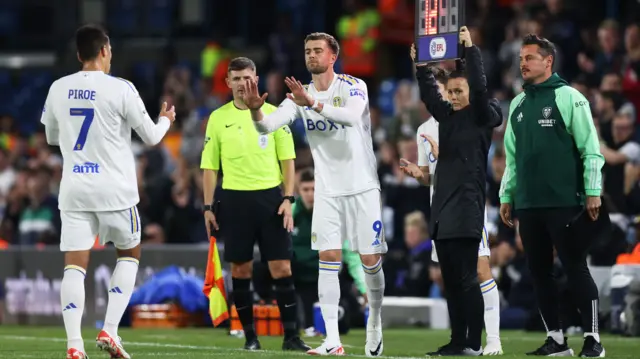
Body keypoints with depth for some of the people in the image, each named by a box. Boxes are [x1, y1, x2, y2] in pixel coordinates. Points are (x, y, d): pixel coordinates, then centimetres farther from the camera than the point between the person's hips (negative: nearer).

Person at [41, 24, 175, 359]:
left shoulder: (58, 89, 3)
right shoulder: (120, 89, -9)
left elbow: (51, 137, 19)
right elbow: (151, 137, 0)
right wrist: (166, 119, 21)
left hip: (73, 189, 3)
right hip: (114, 189, -3)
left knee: (75, 265, 0)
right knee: (129, 254, 17)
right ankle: (109, 331, 4)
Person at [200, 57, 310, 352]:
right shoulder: (218, 118, 5)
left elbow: (287, 160, 5)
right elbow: (210, 166, 7)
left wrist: (288, 199, -4)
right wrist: (208, 207, 1)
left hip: (270, 197, 0)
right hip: (234, 198, 1)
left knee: (281, 267, -5)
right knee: (240, 269, 2)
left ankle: (291, 335, -2)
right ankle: (250, 336, 10)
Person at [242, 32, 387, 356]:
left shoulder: (353, 86, -8)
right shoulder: (301, 95, 3)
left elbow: (352, 115, -30)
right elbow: (270, 124, -10)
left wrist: (313, 103, -42)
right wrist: (255, 111, -33)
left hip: (362, 187, -3)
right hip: (328, 191, 3)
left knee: (370, 260, -1)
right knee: (328, 258, -8)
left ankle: (375, 322, 25)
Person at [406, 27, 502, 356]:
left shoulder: (482, 117, -3)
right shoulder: (447, 117, 15)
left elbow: (480, 87, -15)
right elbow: (428, 94, 11)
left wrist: (470, 50, -15)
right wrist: (421, 66, -1)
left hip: (466, 207, -7)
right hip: (443, 207, 7)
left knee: (467, 278, -9)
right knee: (450, 280, 7)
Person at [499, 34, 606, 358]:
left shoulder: (568, 98, -4)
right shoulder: (517, 105, 14)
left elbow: (590, 149, -7)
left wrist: (593, 192, -12)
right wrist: (506, 196, 16)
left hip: (564, 203, -6)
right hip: (528, 206, 6)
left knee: (575, 268, -5)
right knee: (539, 271, 7)